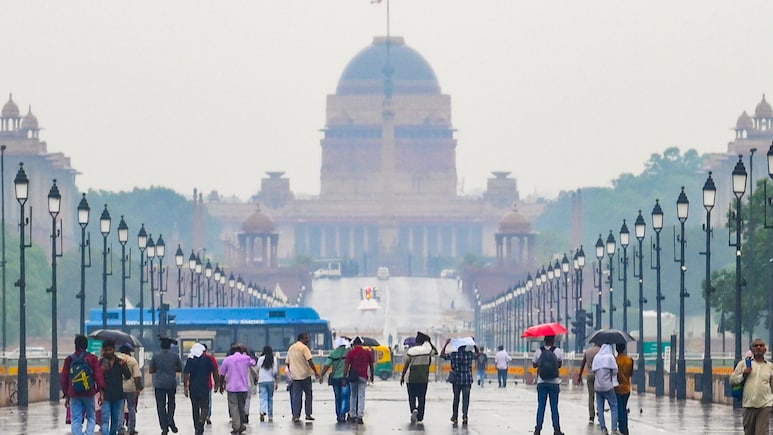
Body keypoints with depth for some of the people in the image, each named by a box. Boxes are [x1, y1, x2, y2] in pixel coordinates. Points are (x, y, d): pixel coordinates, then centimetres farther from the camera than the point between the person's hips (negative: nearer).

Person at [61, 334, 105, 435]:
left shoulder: (69, 360, 5)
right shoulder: (92, 358, -2)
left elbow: (63, 378, 10)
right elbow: (98, 375, -7)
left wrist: (66, 395, 18)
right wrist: (100, 391, -2)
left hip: (73, 394, 1)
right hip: (89, 393, -1)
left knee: (76, 419, 3)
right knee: (91, 417, 11)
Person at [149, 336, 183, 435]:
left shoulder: (156, 356, -3)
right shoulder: (175, 356, 0)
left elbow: (150, 370, 1)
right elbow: (180, 369, 9)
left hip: (159, 384, -1)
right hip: (172, 383, 1)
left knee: (161, 405, 4)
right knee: (171, 403, 17)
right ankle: (170, 420, -5)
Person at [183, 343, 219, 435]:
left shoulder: (190, 360, -2)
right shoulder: (208, 359, -3)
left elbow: (186, 374, -6)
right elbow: (214, 371, -1)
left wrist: (185, 387, -2)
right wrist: (216, 383, 10)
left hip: (193, 387, 1)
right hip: (205, 387, -1)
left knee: (195, 408, 12)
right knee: (205, 406, 7)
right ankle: (202, 420, -22)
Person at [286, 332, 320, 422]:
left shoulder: (291, 348, 12)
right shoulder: (304, 347, -9)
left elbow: (288, 363, 16)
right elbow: (310, 361, -17)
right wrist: (315, 372, -15)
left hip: (295, 375, 5)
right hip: (305, 374, -5)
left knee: (296, 396, 5)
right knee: (308, 394, 7)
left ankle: (295, 416, 0)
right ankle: (308, 414, 6)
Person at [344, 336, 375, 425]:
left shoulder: (351, 353, -1)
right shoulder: (367, 352, 4)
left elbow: (346, 366, -5)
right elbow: (371, 365, 9)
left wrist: (344, 378, -2)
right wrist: (371, 376, 22)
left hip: (352, 376, 0)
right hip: (363, 377, 0)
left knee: (353, 395, 15)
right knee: (361, 396, -1)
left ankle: (353, 415, 15)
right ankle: (360, 416, -12)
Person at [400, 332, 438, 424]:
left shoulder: (410, 351, -7)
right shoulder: (427, 350, -3)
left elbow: (406, 365, -6)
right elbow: (435, 351, 18)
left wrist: (402, 376, 2)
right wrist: (429, 341, 14)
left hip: (412, 378, -1)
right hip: (423, 378, 1)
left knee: (412, 397, 9)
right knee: (422, 398, 8)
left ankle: (414, 410, -19)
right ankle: (420, 418, 8)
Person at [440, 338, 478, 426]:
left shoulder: (454, 354, -7)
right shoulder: (470, 354, -2)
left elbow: (442, 355, 0)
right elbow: (478, 353, 18)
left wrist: (446, 344, 1)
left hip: (456, 380, 0)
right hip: (467, 380, 0)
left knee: (456, 399, 13)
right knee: (465, 399, 1)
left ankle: (455, 417, 19)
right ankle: (464, 416, -12)